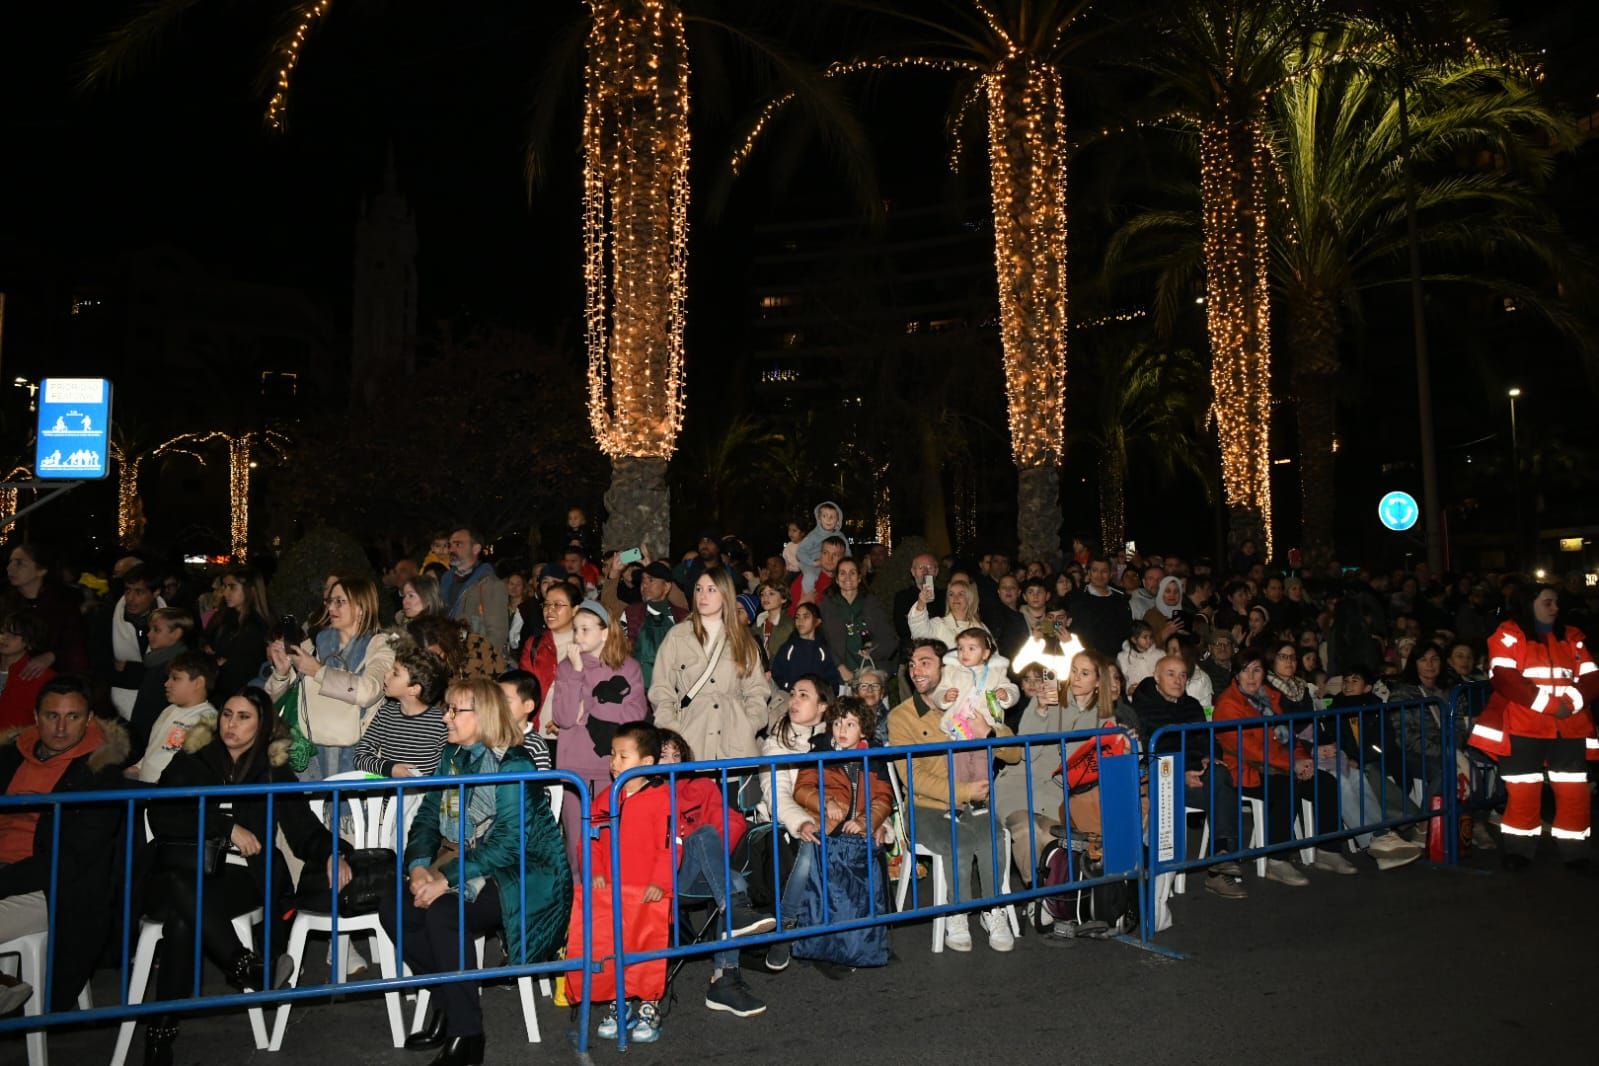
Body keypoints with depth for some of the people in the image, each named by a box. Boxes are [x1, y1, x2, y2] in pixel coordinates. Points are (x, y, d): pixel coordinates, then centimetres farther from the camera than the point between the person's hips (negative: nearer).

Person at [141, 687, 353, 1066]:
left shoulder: (274, 771, 13)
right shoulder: (190, 761, 13)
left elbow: (303, 826, 5)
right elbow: (160, 817, -2)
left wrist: (329, 853, -17)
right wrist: (227, 828, -12)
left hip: (242, 879, -1)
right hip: (184, 877, 1)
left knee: (183, 919, -34)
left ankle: (161, 1033, -26)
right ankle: (243, 966, -38)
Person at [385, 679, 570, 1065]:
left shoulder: (513, 765, -14)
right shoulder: (452, 756, 9)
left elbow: (509, 842, -21)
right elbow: (428, 816, 8)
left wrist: (448, 878, -26)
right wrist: (419, 865, -11)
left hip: (519, 878, -8)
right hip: (459, 873, 8)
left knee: (441, 913, -29)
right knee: (393, 906, -12)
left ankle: (465, 1035, -16)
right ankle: (449, 1004, 2)